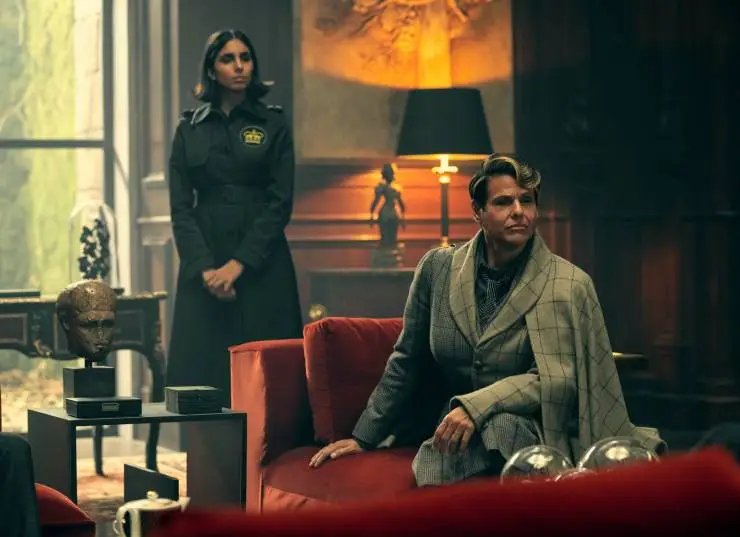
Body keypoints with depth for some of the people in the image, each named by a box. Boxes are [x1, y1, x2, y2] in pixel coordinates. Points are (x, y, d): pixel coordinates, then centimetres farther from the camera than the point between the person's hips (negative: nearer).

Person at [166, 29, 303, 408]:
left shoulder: (274, 125, 5)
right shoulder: (189, 129, 9)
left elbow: (280, 203, -2)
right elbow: (180, 209, 4)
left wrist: (239, 264, -12)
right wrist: (206, 267, -10)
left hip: (261, 264, -1)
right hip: (204, 265, 1)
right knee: (202, 372, -2)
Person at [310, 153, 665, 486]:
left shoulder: (569, 286, -2)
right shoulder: (437, 268, 7)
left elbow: (556, 379, -9)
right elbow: (406, 365, 17)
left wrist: (477, 405, -21)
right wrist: (364, 438, 17)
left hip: (534, 434, -2)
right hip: (451, 434, 2)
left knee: (497, 424, -37)